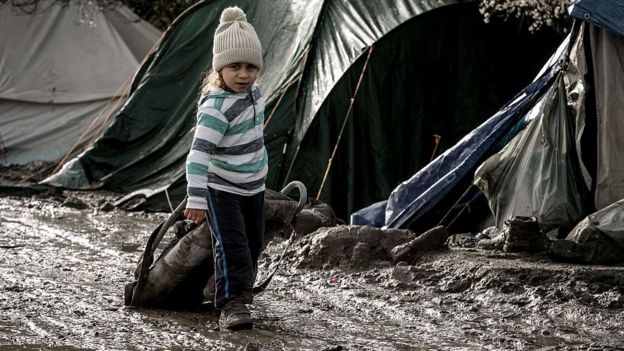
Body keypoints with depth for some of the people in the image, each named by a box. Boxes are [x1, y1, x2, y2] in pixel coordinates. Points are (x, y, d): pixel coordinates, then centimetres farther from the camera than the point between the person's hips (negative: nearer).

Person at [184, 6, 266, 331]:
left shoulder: (253, 92, -2)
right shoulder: (216, 107, -28)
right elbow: (198, 154, -34)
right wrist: (196, 198, -39)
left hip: (253, 187, 8)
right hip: (221, 190, -8)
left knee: (253, 245, 15)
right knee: (231, 245, -16)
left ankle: (240, 291, 29)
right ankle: (232, 304, -15)